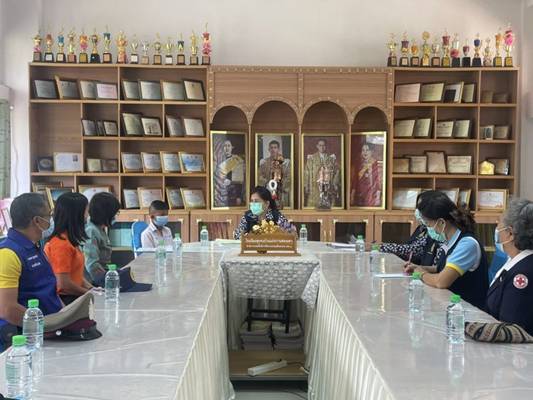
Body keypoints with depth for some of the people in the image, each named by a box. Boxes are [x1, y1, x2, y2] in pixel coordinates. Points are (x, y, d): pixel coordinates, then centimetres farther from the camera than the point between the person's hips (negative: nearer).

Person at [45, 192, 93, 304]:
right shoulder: (61, 243, -18)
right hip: (65, 300, -9)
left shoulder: (70, 240, 11)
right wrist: (89, 293, -8)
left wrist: (91, 288, 4)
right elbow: (64, 284, -20)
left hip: (73, 297, 9)